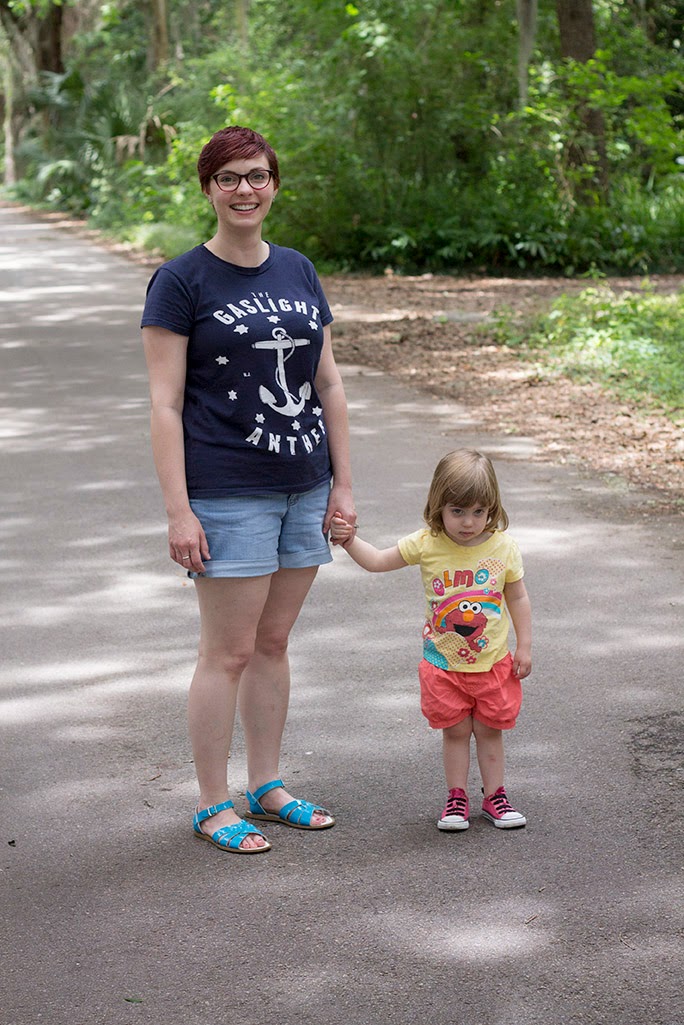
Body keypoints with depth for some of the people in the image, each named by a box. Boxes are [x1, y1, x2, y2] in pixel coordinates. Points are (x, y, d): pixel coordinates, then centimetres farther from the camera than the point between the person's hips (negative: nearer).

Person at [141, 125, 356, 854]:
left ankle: (267, 787, 26)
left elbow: (328, 384, 14)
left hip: (302, 489, 5)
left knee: (273, 643, 14)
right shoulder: (182, 281, -6)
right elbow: (165, 403, -9)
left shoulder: (298, 271, 11)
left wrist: (343, 483, 9)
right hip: (227, 493, -5)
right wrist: (178, 511, -14)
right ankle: (212, 806, 11)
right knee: (228, 652, -1)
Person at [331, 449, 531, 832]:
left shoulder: (503, 547, -9)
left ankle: (495, 795, 23)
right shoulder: (427, 545, -11)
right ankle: (457, 799, 20)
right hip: (443, 664, 0)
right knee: (455, 731, 8)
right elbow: (378, 561, -1)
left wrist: (525, 646, 1)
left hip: (493, 663, 0)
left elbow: (518, 598, 1)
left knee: (489, 730, 10)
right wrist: (350, 540, -16)